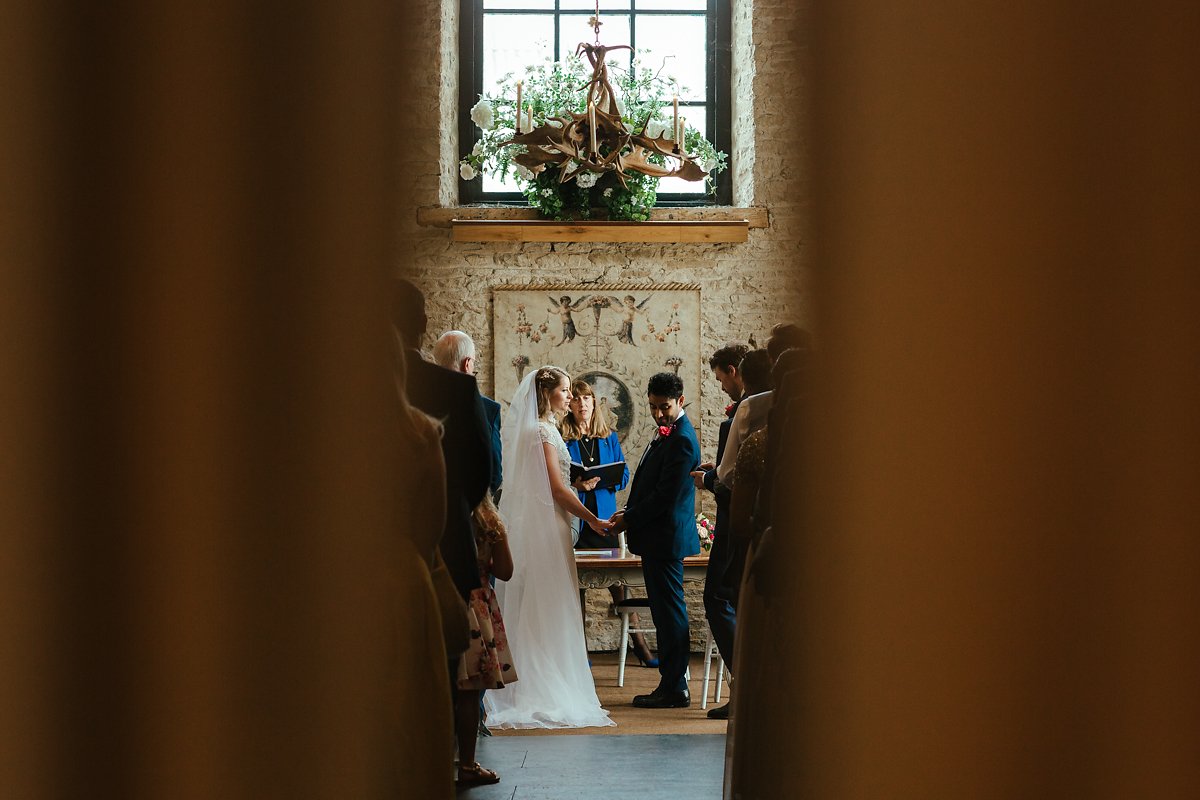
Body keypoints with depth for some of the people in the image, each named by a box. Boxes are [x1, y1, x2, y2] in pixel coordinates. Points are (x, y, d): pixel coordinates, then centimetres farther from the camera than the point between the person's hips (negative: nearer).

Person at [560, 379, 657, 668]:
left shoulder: (608, 437, 11)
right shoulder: (562, 438, 1)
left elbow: (623, 475, 8)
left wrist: (604, 481, -11)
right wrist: (574, 484, -19)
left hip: (604, 516, 2)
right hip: (574, 518, -2)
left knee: (617, 579, 3)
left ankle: (640, 646, 6)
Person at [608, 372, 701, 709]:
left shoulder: (681, 440, -17)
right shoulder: (668, 434, 15)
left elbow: (666, 495, -20)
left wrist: (629, 520, -13)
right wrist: (630, 513, 7)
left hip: (666, 537, -10)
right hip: (658, 537, 10)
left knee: (669, 612, -5)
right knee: (665, 613, 13)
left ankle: (674, 689, -1)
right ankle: (671, 685, 18)